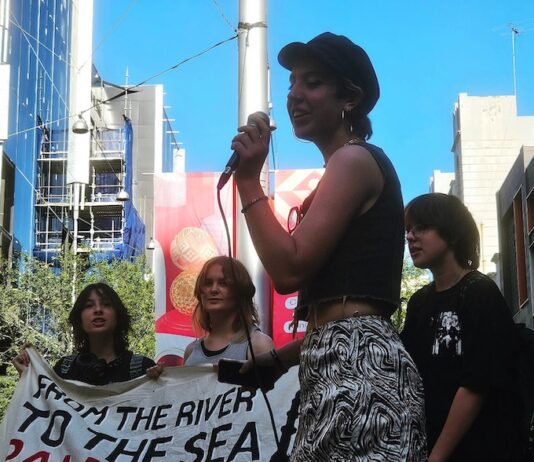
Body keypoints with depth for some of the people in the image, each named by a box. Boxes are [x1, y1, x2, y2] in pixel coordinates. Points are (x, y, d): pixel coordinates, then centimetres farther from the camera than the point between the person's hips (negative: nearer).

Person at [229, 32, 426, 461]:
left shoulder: (354, 159, -7)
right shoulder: (351, 166, 24)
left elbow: (289, 269, -16)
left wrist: (248, 180, -8)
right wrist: (276, 358, 24)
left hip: (356, 365, -11)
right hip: (347, 363, 11)